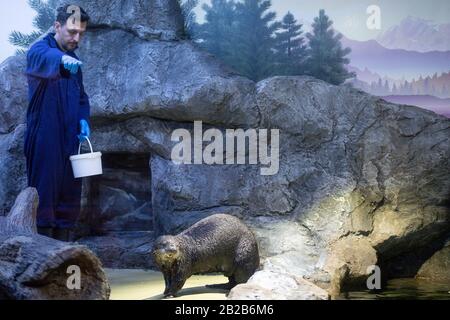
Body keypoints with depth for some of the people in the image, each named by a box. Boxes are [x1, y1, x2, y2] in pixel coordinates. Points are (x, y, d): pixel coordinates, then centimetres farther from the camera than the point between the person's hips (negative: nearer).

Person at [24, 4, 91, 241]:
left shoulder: (73, 61, 18)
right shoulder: (40, 49, -7)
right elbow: (41, 60, -32)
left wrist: (83, 120, 3)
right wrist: (62, 60, -55)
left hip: (69, 141, 8)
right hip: (45, 140, -8)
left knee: (69, 197, 10)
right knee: (45, 195, -9)